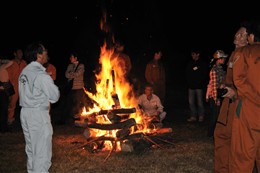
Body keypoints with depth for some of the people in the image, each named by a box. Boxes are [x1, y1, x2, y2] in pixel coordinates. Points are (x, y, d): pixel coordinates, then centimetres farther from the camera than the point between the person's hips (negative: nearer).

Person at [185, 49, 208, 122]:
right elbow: (187, 74, 16)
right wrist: (189, 82, 4)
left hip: (199, 86, -4)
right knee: (191, 102, 4)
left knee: (200, 102, -1)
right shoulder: (190, 63, 12)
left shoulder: (203, 64, 1)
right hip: (191, 86, 4)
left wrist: (202, 83, -9)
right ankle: (193, 116, 11)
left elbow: (205, 75, -1)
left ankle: (201, 116, 12)